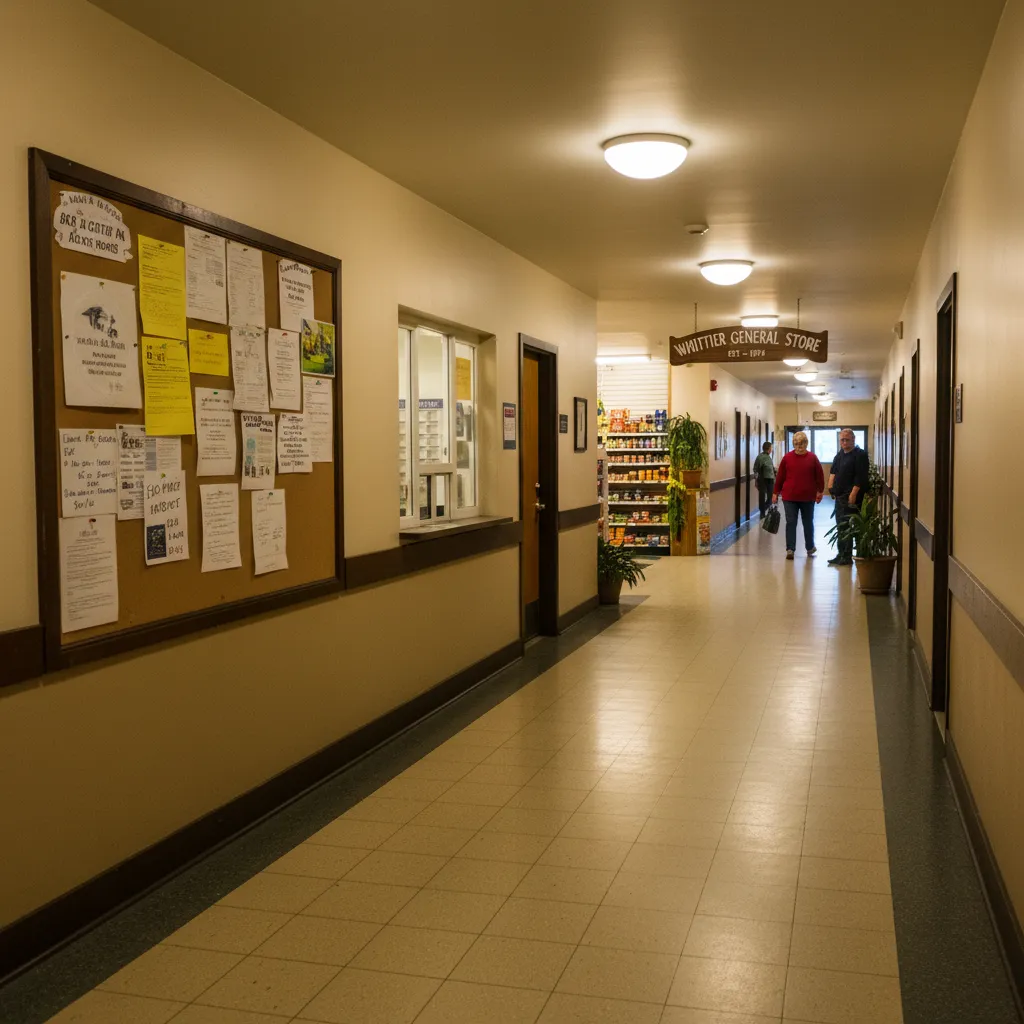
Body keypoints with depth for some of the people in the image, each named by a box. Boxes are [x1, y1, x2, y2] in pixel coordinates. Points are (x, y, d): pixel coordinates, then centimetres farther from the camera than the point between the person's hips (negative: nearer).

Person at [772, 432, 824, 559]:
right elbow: (780, 476, 2)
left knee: (808, 523, 13)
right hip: (789, 497, -1)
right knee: (790, 522, -3)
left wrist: (820, 491, 4)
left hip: (808, 497, 1)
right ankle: (790, 549, -2)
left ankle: (810, 547, 27)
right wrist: (775, 492, 3)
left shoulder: (812, 458, 0)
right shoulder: (787, 457, 0)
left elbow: (819, 475, 5)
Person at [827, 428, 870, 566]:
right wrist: (831, 485, 5)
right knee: (840, 525, 13)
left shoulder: (860, 455, -9)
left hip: (851, 497, -9)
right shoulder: (839, 455, 17)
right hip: (840, 496, 9)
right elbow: (833, 471, 22)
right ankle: (842, 555, 20)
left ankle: (846, 557, -7)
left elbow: (860, 477, -17)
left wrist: (853, 494, -23)